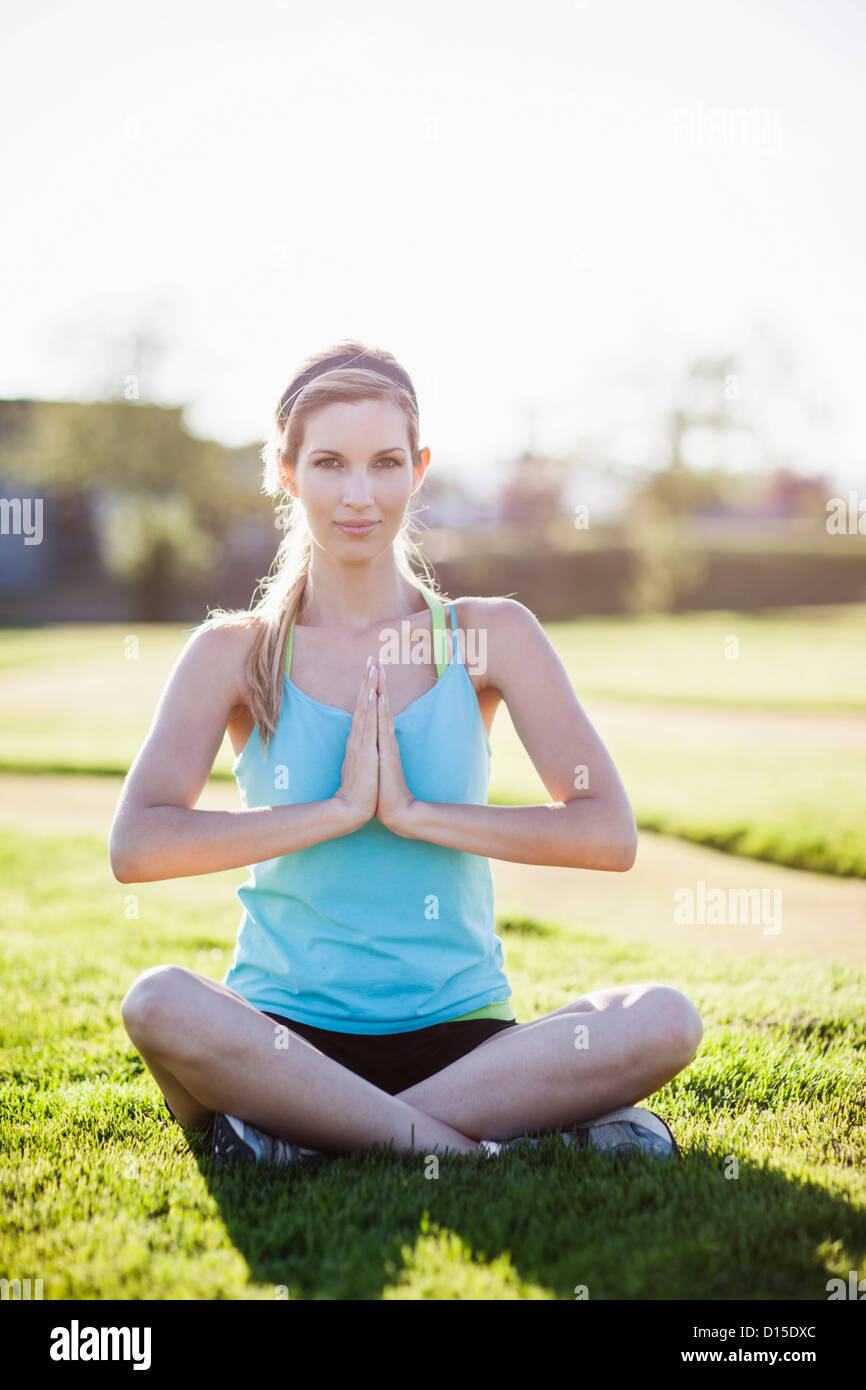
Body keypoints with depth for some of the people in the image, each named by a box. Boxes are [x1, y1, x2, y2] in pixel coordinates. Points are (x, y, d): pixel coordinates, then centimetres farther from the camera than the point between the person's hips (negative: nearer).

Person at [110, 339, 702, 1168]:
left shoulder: (492, 636, 5)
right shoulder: (236, 654, 3)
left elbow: (610, 833, -6)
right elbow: (136, 845, -11)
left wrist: (415, 812, -12)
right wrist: (339, 809, -14)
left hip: (458, 1033, 2)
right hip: (283, 1034, -1)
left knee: (664, 1020, -26)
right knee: (158, 1001, -34)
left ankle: (304, 1136, -21)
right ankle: (480, 1143, -23)